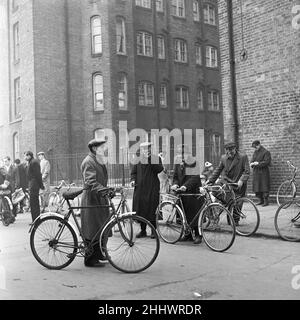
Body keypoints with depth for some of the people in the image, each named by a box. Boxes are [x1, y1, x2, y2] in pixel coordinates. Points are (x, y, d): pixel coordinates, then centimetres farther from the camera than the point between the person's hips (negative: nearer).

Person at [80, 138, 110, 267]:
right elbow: (91, 181, -26)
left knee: (102, 227, 14)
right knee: (93, 229, -5)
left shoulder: (99, 161, 18)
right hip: (91, 198, -10)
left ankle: (99, 254, 27)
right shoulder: (88, 162, -14)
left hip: (100, 198, 10)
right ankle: (90, 259, 2)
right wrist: (102, 190, -38)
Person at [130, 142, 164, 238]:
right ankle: (143, 230, 16)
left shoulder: (156, 159, 4)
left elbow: (159, 169, -12)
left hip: (152, 189, -3)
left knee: (152, 210, -4)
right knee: (140, 210, 5)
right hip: (140, 189, 3)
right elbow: (134, 172, 13)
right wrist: (133, 180, -6)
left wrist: (150, 160, -19)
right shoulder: (138, 161, 12)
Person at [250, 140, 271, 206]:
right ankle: (261, 200, 18)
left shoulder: (266, 152, -6)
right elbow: (252, 160, 18)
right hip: (256, 172, 7)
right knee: (256, 187, 7)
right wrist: (252, 163, -5)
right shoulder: (255, 152, 16)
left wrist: (258, 163, -19)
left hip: (263, 172, -7)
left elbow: (267, 162, -14)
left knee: (264, 187, -7)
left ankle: (266, 201, 0)